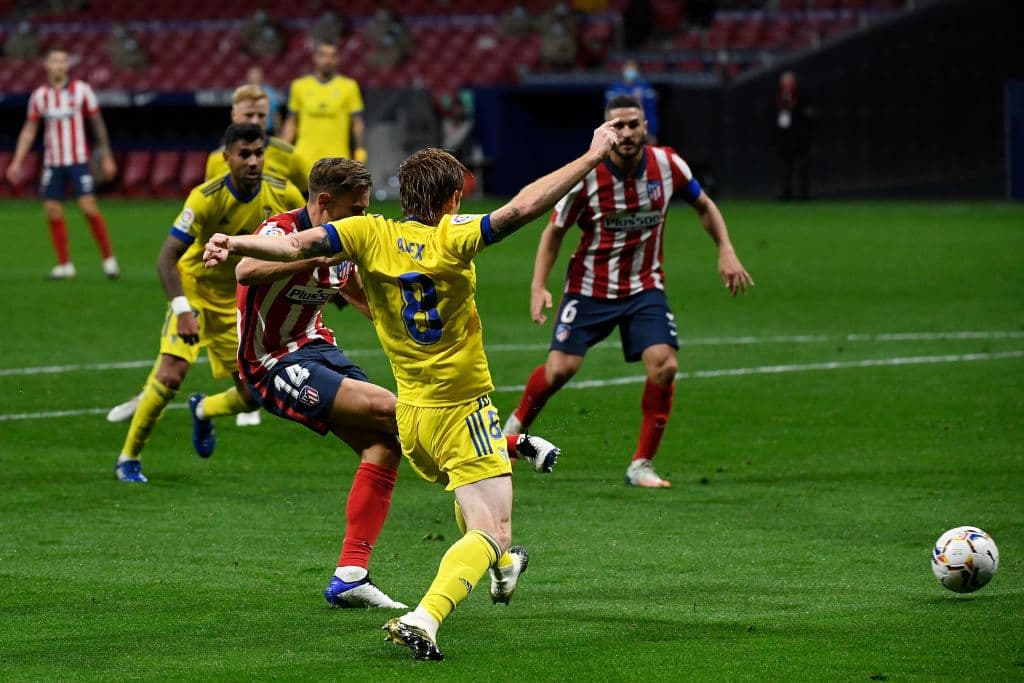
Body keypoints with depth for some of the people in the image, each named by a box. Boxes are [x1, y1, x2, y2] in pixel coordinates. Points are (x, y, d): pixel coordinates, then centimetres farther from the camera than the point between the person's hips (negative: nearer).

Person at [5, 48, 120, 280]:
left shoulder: (81, 90, -3)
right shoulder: (39, 95, 5)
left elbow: (98, 124, 3)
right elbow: (29, 130, 12)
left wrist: (107, 158, 1)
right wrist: (17, 162, 6)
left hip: (78, 161, -3)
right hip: (52, 163, 3)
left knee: (89, 207, -14)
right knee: (52, 212, -1)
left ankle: (108, 259, -2)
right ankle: (64, 265, 10)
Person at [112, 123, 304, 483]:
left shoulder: (284, 195, -15)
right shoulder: (206, 198, -27)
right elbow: (167, 257, -28)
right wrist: (182, 309, -39)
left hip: (238, 301, 4)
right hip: (195, 291, -4)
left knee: (253, 395, 0)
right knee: (170, 375, -23)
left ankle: (203, 411, 36)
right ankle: (128, 458, -5)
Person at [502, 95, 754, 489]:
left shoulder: (667, 165, -9)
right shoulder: (585, 176, -16)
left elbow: (704, 206, 9)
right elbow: (554, 231, -4)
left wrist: (726, 251, -3)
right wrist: (538, 286, -14)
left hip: (644, 287, 2)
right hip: (590, 288, -2)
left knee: (663, 365, -17)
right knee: (560, 368, -9)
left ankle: (642, 465, -5)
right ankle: (516, 426, 23)